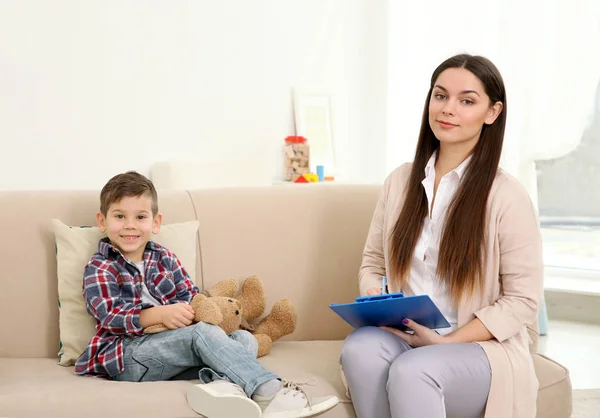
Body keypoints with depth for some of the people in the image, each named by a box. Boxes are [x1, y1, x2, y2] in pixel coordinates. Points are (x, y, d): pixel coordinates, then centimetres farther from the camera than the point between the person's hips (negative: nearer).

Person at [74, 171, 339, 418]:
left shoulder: (164, 259, 18)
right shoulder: (99, 269, 3)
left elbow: (191, 296, 10)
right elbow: (109, 316, -12)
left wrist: (186, 311, -15)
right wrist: (160, 314, -26)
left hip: (172, 349, 6)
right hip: (127, 357, -6)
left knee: (244, 338, -13)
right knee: (203, 332, -30)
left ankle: (222, 384, -46)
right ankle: (269, 393, -45)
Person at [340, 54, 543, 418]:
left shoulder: (507, 196, -8)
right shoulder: (400, 181, 7)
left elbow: (522, 300, -7)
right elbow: (373, 263, 16)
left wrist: (448, 341, -15)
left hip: (481, 347, -4)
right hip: (405, 335, 4)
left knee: (410, 372, -36)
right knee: (359, 349, -30)